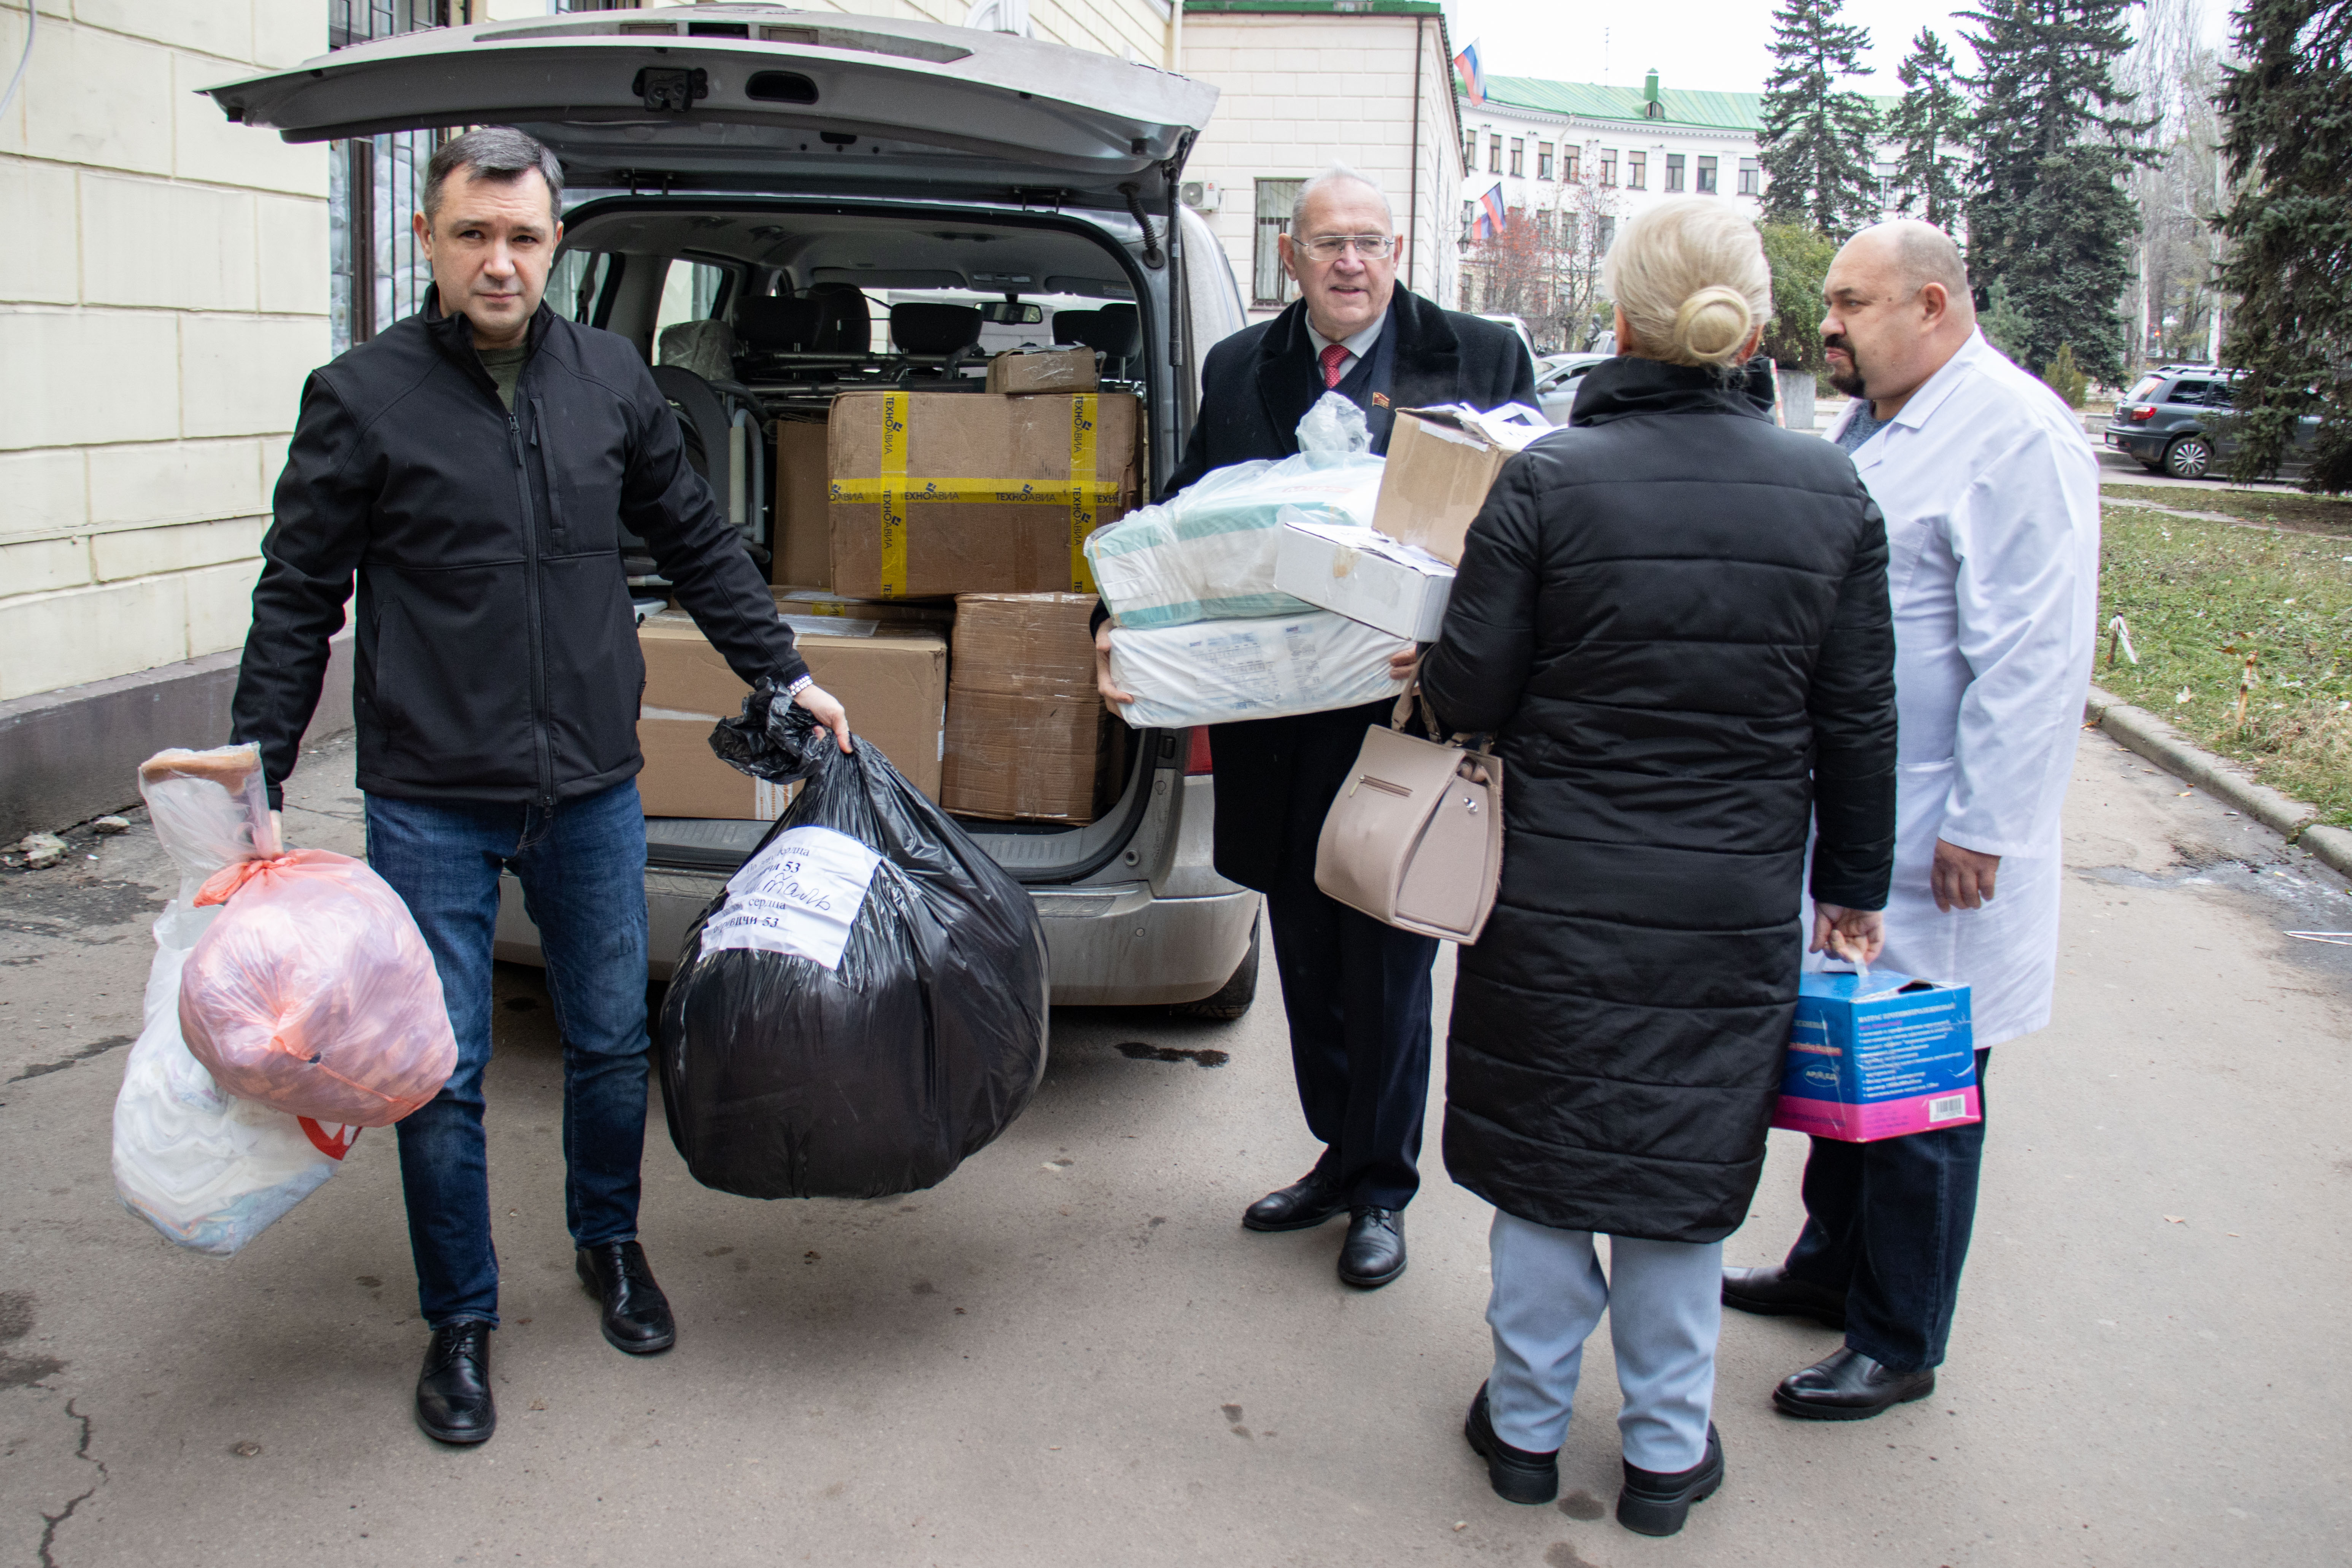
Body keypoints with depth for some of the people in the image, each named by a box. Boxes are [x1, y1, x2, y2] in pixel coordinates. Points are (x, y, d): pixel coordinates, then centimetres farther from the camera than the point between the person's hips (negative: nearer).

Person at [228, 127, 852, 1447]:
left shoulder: (612, 378, 4)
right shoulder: (362, 397, -4)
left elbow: (698, 544, 14)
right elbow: (299, 604, -1)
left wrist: (787, 674, 11)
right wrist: (253, 780, -4)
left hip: (594, 792, 3)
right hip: (432, 804, -2)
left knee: (613, 1042, 14)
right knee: (442, 1075, 4)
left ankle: (610, 1242, 40)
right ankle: (462, 1320, 24)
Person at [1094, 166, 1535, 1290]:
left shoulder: (1480, 360, -2)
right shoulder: (1238, 371, 9)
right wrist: (1120, 619, -11)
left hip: (1405, 712, -4)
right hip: (1281, 724, 4)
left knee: (1387, 963, 6)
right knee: (1307, 955, 17)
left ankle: (1381, 1190, 25)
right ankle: (1339, 1154, 37)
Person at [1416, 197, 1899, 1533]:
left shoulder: (1548, 480, -11)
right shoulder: (1830, 493, -3)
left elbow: (1470, 693, -9)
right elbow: (1860, 721, 3)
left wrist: (1425, 666, 14)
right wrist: (1853, 888, 14)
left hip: (1561, 896, -2)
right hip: (1735, 908, 2)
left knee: (1541, 1164, 15)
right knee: (1685, 1175, 16)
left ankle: (1529, 1426, 31)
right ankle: (1667, 1450, 30)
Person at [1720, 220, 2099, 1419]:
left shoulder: (2016, 433, -16)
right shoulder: (1868, 427, 14)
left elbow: (2035, 653, -21)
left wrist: (1982, 826, -21)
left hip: (1933, 852, -9)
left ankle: (1898, 1345, 18)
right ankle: (1831, 1265, 38)